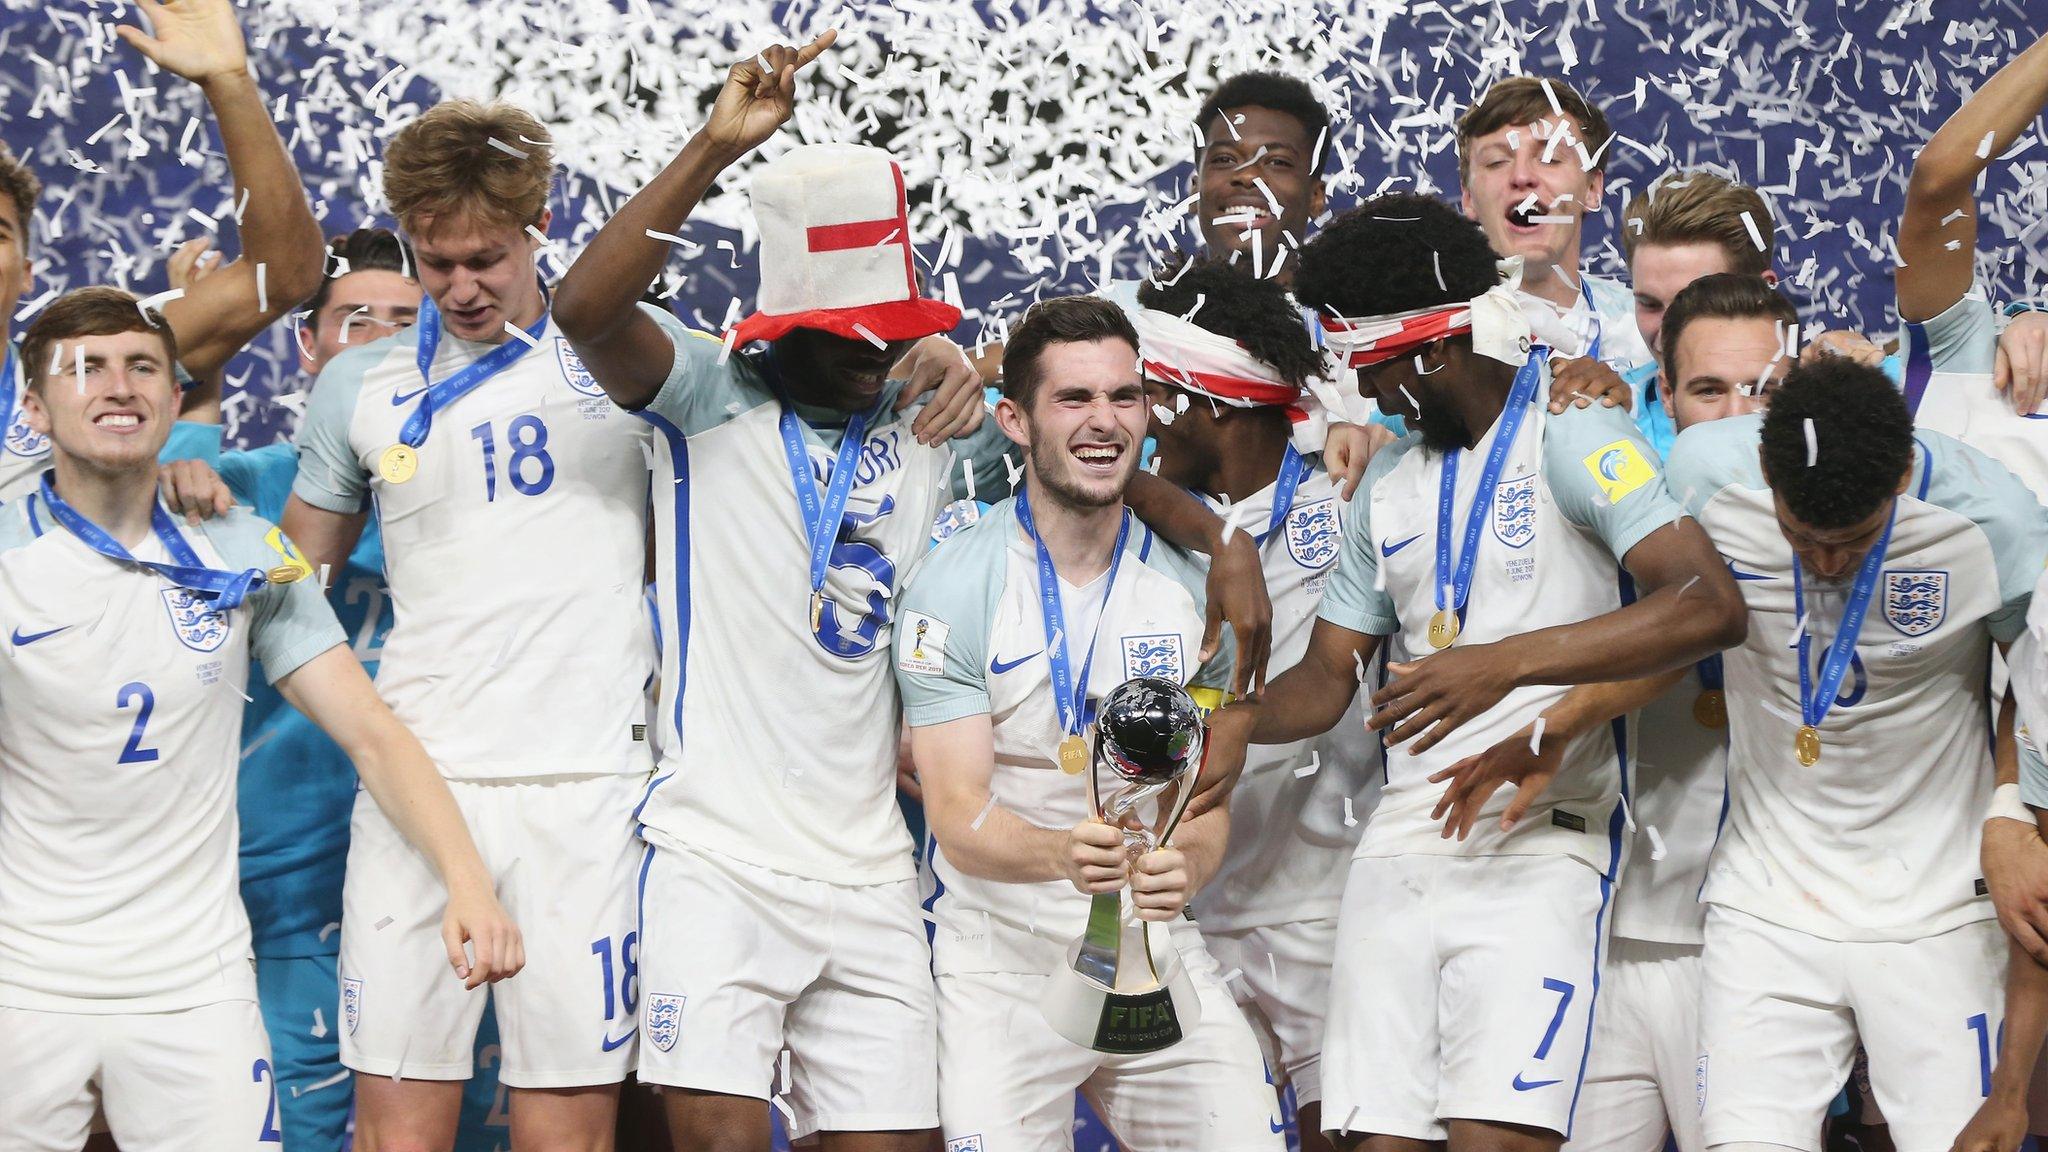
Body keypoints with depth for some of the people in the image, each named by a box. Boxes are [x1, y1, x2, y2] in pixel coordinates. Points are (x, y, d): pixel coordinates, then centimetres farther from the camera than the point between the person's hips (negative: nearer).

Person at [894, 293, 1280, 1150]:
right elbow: (959, 815, -14)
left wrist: (1182, 864, -23)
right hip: (1003, 960, -3)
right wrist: (1063, 855, -35)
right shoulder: (952, 590, -8)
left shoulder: (1195, 582, 3)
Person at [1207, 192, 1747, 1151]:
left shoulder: (1570, 437, -3)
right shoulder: (1388, 483, 20)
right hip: (1400, 849, 6)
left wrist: (1506, 661, -23)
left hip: (1537, 850, -6)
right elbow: (1327, 677, 21)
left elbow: (1710, 607, -17)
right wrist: (1230, 722, -1)